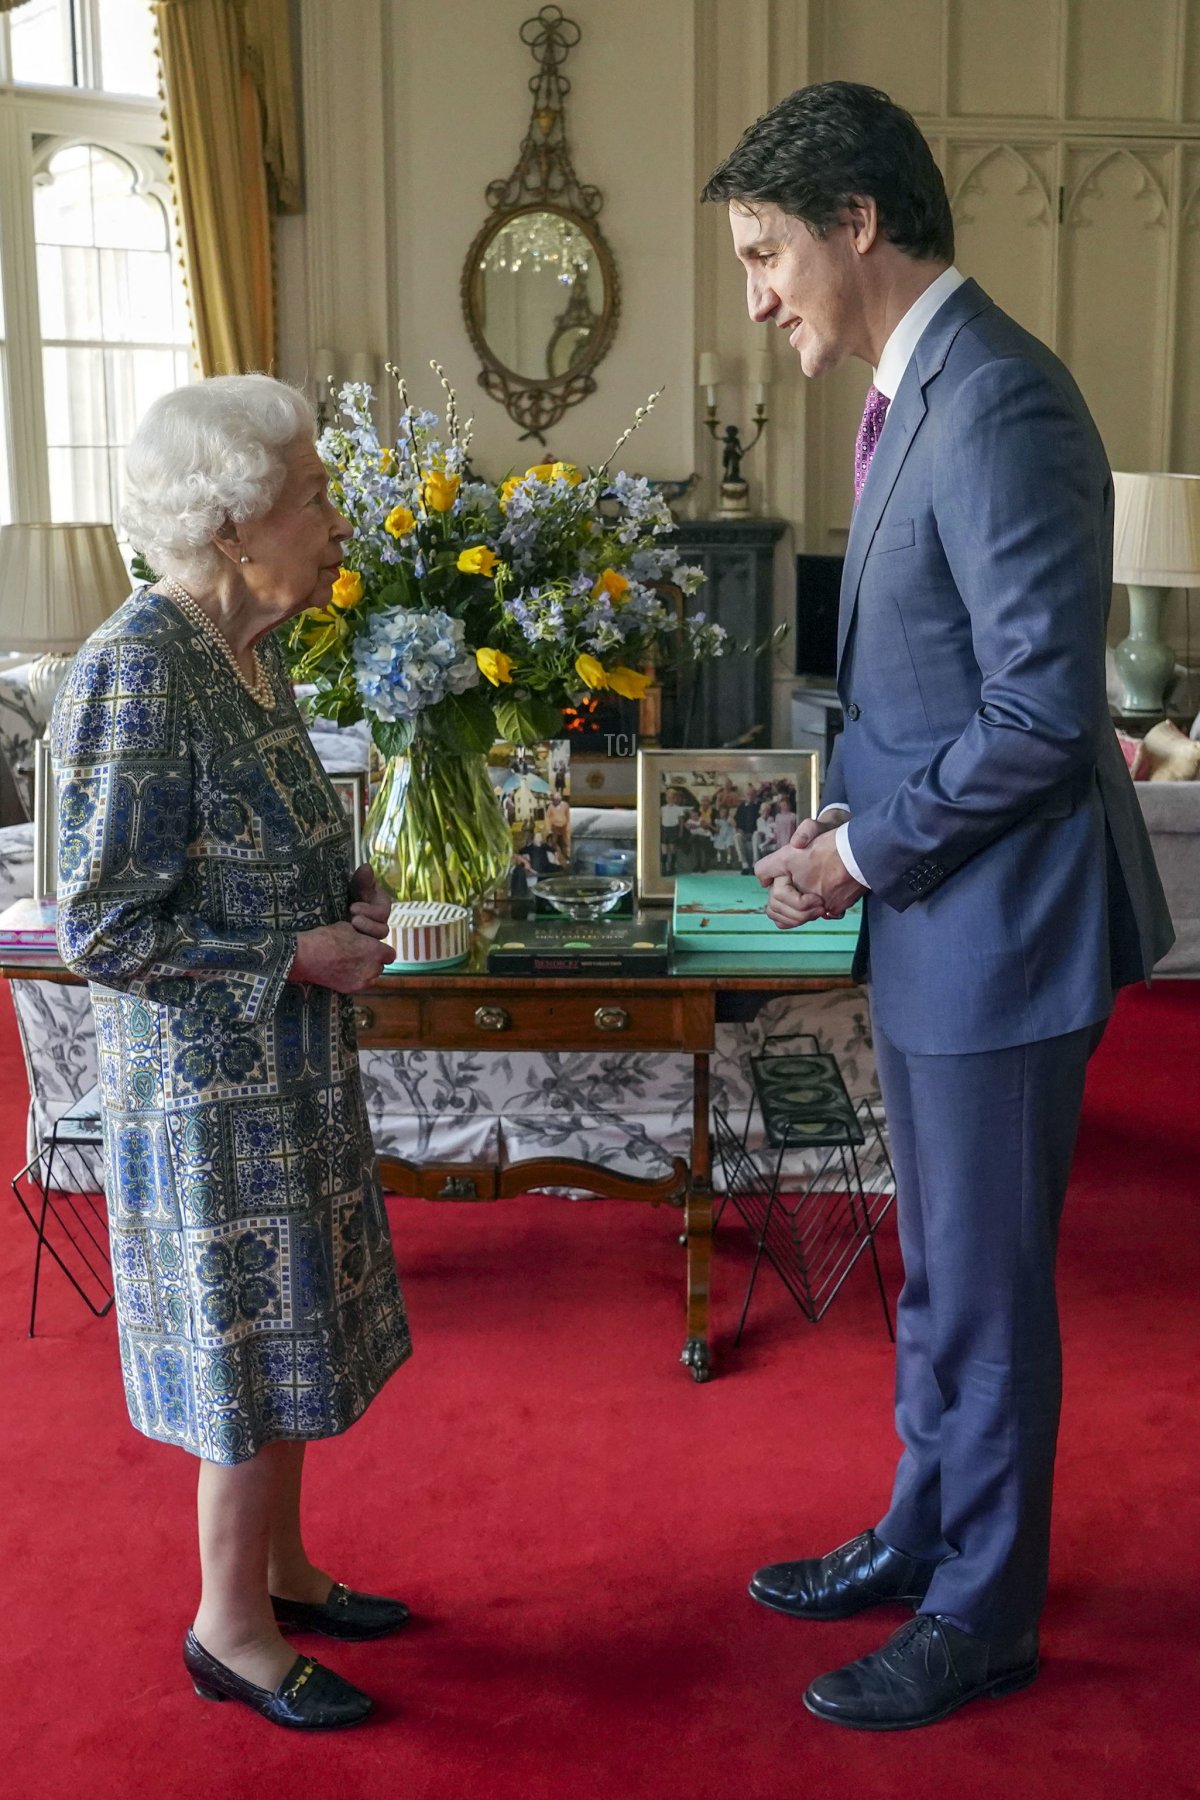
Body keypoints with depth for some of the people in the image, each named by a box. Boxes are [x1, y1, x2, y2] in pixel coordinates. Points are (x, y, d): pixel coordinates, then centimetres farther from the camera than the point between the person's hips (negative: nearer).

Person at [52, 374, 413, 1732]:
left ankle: (279, 1570, 37)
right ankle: (230, 1627, 24)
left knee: (284, 1334, 19)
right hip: (207, 1079, -9)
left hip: (283, 1065, 9)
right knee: (250, 1347, 4)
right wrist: (303, 955, -19)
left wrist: (344, 893, 1)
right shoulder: (138, 674, -22)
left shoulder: (240, 650, 6)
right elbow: (105, 931, -22)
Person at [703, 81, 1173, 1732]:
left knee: (986, 1285, 6)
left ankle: (985, 1613, 25)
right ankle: (925, 1535, 39)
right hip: (935, 917, 9)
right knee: (938, 1268, 21)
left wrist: (867, 850, -15)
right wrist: (849, 818, 4)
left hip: (1003, 924, -9)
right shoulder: (915, 394, 10)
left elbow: (1045, 708, -24)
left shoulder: (996, 405, -21)